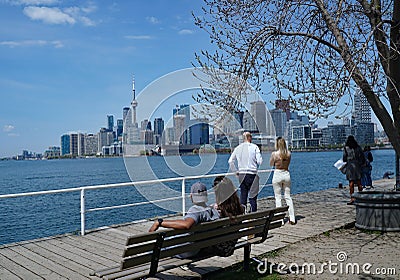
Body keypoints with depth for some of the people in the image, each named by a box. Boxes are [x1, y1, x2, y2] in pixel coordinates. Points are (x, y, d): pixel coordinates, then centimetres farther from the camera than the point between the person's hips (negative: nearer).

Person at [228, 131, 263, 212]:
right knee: (252, 195, 2)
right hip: (252, 174, -4)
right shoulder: (254, 147, -5)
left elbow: (230, 161, 6)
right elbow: (259, 161, -10)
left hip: (241, 175, 4)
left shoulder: (237, 148, 7)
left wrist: (236, 171, 13)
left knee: (243, 195, 13)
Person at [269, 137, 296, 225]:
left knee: (278, 197, 6)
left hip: (277, 174, -4)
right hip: (286, 174, 4)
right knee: (288, 197, 12)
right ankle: (292, 218, 13)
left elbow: (271, 164, 1)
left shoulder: (274, 154, -13)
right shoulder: (289, 153, -3)